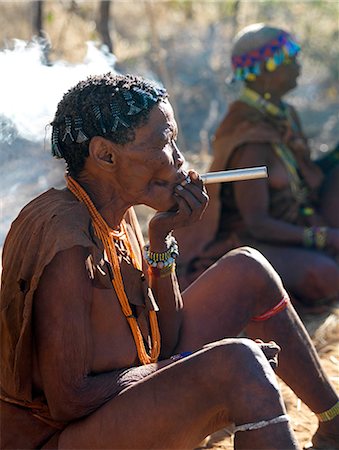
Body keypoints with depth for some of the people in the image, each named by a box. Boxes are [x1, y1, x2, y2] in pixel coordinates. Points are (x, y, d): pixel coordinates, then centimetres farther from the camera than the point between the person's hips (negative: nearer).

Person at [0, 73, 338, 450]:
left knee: (247, 271, 9)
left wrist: (162, 238, -7)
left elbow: (165, 343, 6)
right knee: (237, 362, -31)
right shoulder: (69, 240, -27)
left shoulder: (118, 213, 1)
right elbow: (69, 401, -27)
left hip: (112, 404, 10)